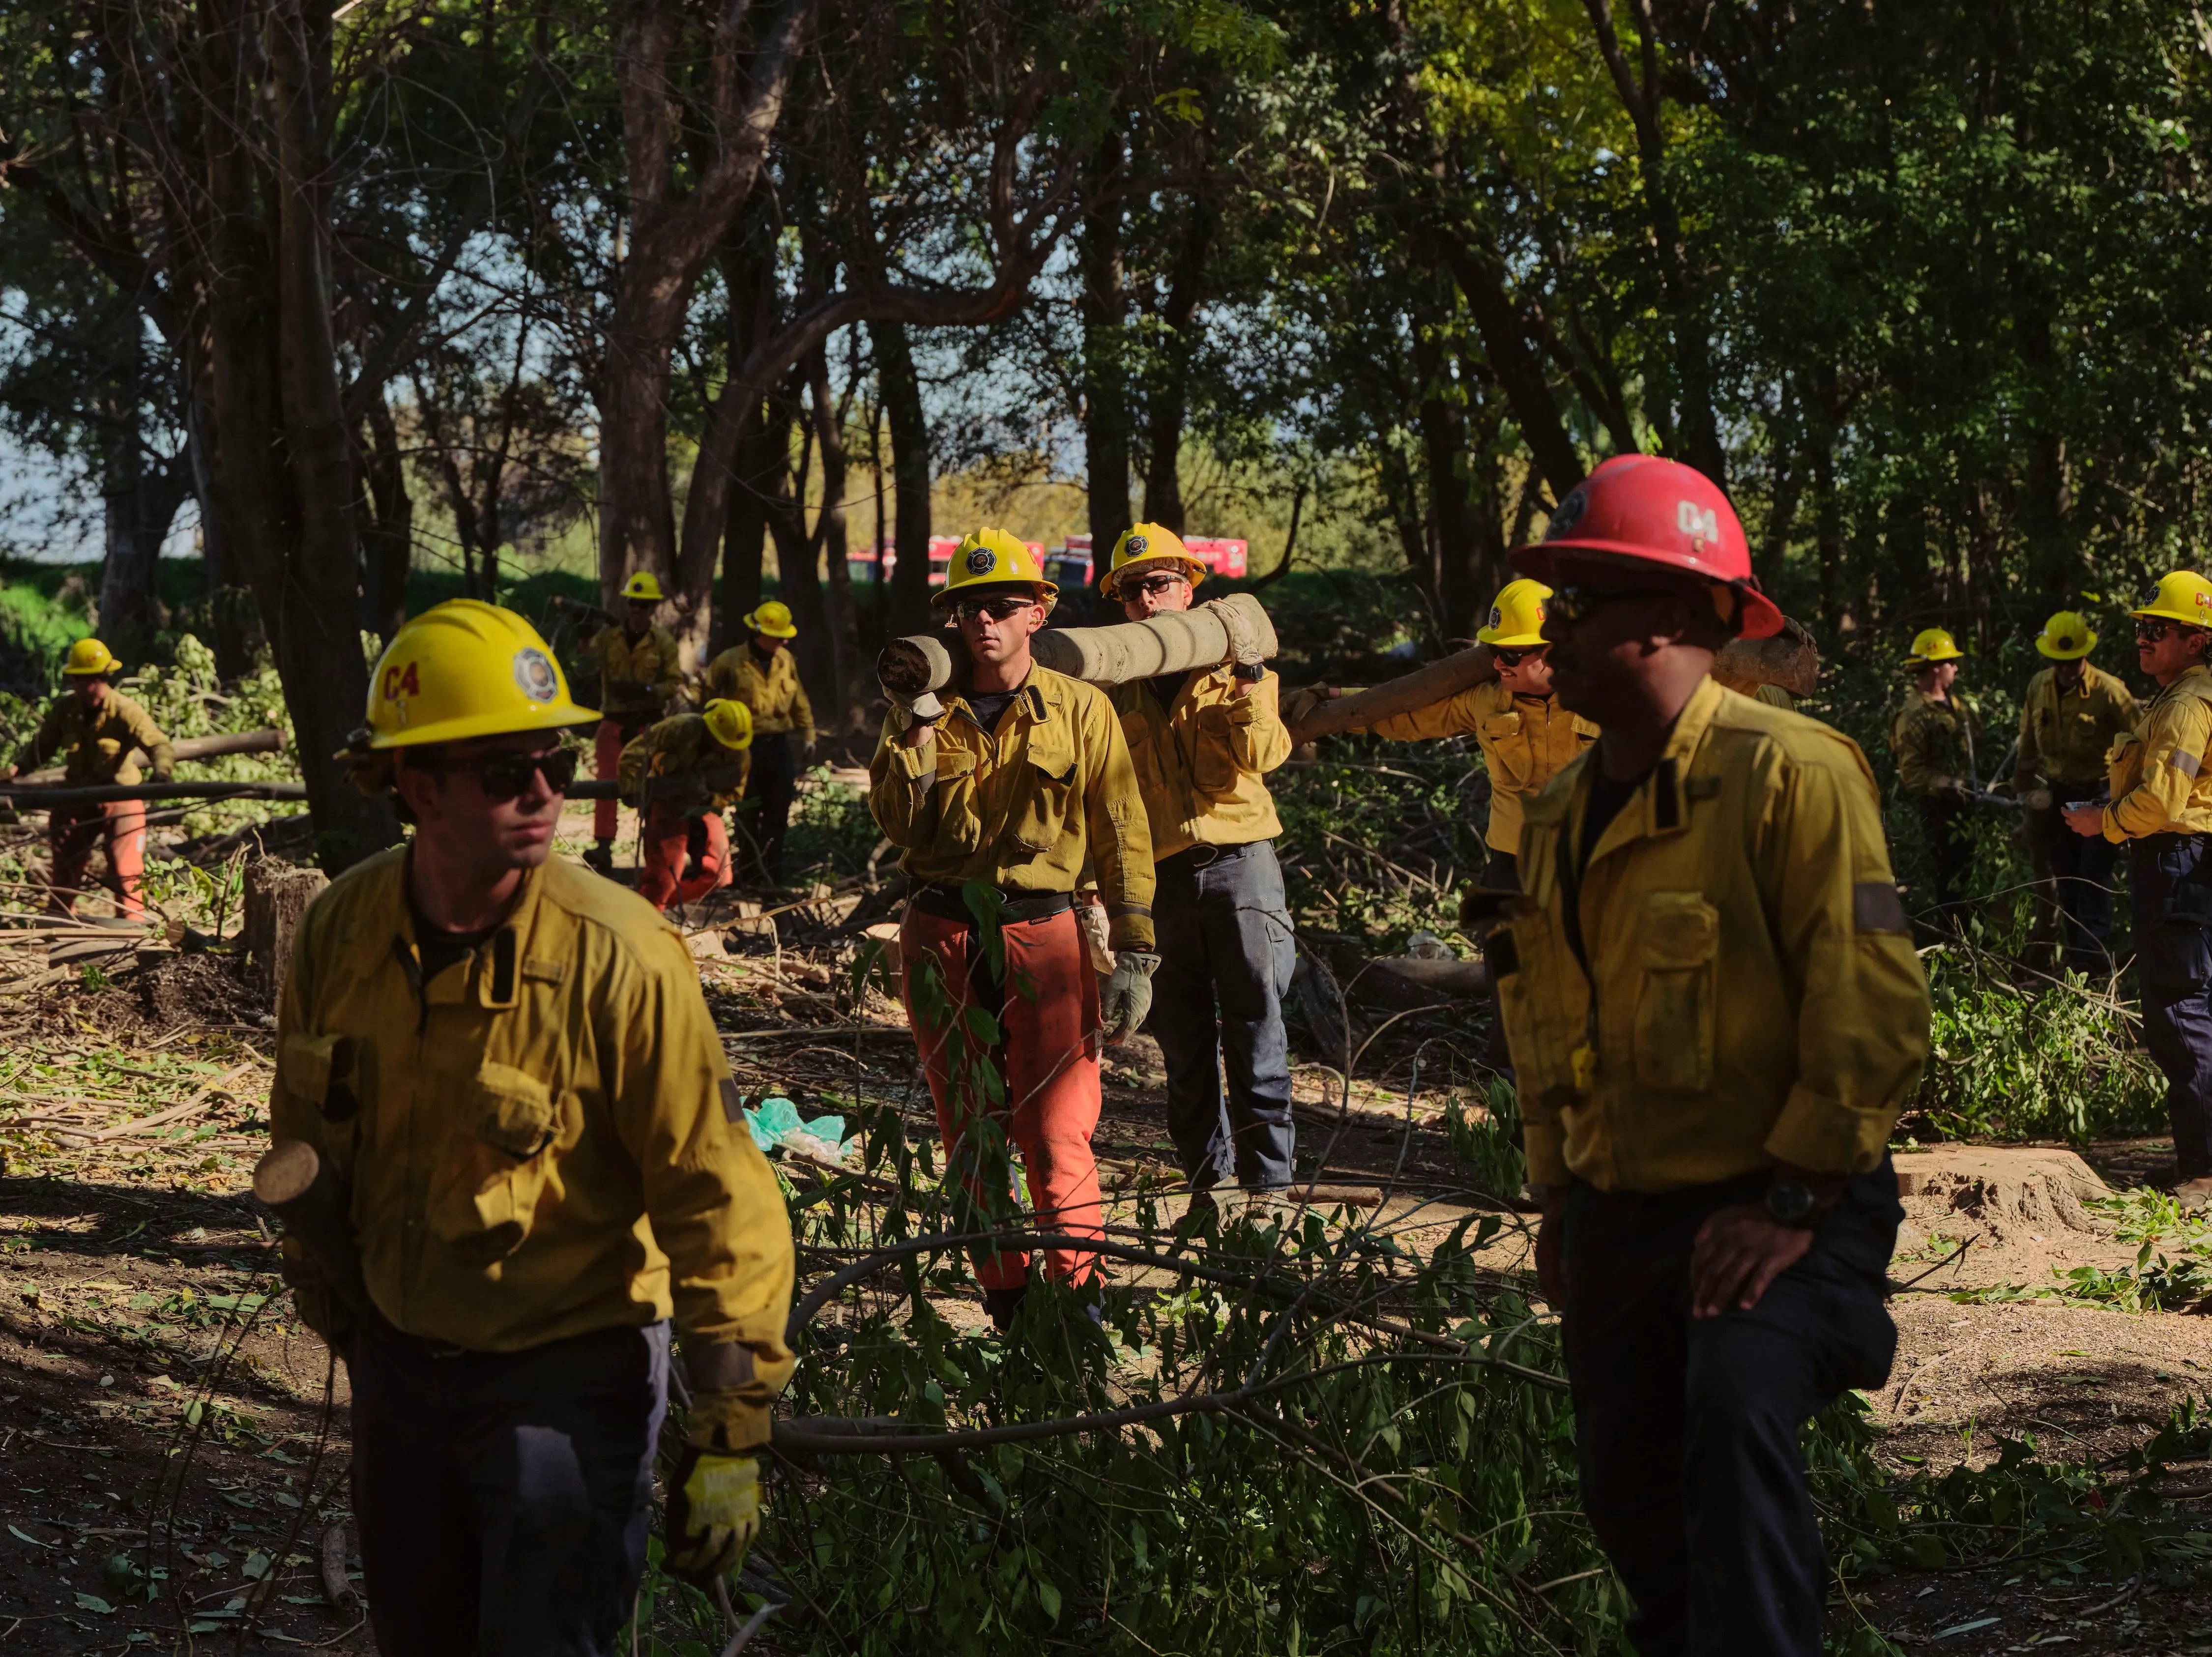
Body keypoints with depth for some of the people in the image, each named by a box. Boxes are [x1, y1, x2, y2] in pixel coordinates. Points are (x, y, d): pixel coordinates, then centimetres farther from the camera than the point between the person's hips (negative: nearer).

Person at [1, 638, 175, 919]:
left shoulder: (125, 711, -18)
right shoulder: (64, 709, -5)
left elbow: (159, 745, -26)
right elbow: (42, 746, 7)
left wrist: (162, 771, -47)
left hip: (120, 799, -4)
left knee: (124, 870, -9)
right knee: (65, 865, 12)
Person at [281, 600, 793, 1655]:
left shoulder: (616, 957, -22)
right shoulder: (340, 933, -7)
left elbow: (719, 1200, -19)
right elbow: (309, 1144, 10)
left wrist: (732, 1436, -18)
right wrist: (334, 1317, 18)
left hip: (567, 1373, -5)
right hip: (400, 1359, 5)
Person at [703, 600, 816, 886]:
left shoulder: (786, 660, 7)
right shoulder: (731, 661, -9)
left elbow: (800, 702, 16)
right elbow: (704, 691, -4)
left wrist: (808, 736, 15)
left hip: (779, 746, 4)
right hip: (747, 747, -4)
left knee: (778, 816, 8)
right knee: (748, 818, 3)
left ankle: (773, 877, 17)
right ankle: (752, 878, 11)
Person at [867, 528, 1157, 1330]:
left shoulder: (1079, 710, 2)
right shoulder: (926, 709, 10)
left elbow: (1122, 836, 3)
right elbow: (900, 824, 0)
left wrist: (1134, 954, -2)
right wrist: (917, 730, -11)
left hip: (1043, 933, -3)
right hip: (941, 938, 3)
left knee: (1057, 1135, -9)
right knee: (971, 1134, 7)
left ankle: (1076, 1297, -2)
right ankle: (1004, 1296, 16)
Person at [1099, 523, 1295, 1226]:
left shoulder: (1235, 666, 6)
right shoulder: (1117, 685, 12)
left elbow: (1261, 755, -8)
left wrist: (1249, 679, -18)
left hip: (1238, 860, -2)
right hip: (1159, 873, 2)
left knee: (1256, 1034, -4)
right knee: (1184, 1043, 5)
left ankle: (1266, 1184, -2)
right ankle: (1205, 1181, 13)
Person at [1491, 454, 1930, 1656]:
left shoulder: (1788, 775, -16)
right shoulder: (1565, 809, 9)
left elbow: (1873, 1010, -19)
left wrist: (1792, 1205, -20)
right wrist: (1558, 1193, 18)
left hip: (1775, 1208, -8)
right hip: (1618, 1219, 8)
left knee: (1737, 1412, -32)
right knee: (1629, 1499, 12)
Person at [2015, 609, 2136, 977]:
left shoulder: (2108, 691, -17)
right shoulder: (2039, 687, 1)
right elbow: (2028, 744, 14)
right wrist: (2025, 788, 14)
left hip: (2100, 793, -6)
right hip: (2059, 794, 6)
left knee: (2093, 875, -11)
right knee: (2064, 878, 9)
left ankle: (2094, 955, -13)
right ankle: (2073, 953, 17)